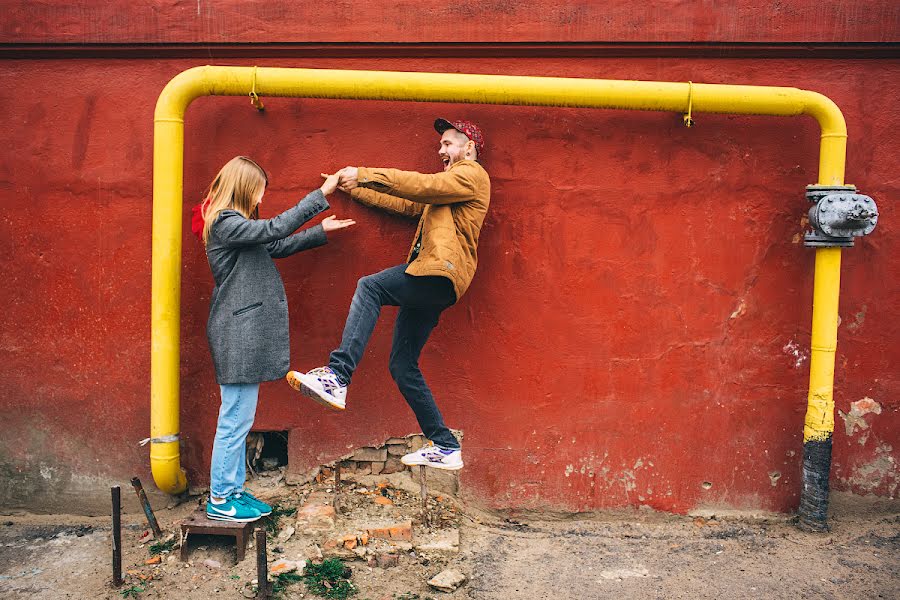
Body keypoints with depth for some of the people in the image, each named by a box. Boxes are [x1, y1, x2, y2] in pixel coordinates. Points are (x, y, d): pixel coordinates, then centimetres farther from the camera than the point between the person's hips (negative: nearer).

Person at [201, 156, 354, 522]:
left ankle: (233, 490, 23)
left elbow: (276, 247, 24)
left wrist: (321, 232, 24)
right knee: (235, 418, -4)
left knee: (238, 418, 14)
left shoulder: (235, 225, 19)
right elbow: (276, 229, -20)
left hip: (245, 334, 11)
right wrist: (321, 194, -17)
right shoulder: (225, 223, -13)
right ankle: (219, 500, 6)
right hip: (237, 333, -11)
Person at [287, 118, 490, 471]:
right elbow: (405, 204, 29)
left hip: (440, 274, -10)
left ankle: (338, 377, -36)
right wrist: (354, 188, 25)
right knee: (402, 365, 5)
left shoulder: (472, 174, 3)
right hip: (428, 283, 10)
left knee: (370, 287, -28)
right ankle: (445, 446, 9)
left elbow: (421, 185, -11)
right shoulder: (446, 188, 34)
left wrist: (363, 174, -10)